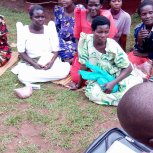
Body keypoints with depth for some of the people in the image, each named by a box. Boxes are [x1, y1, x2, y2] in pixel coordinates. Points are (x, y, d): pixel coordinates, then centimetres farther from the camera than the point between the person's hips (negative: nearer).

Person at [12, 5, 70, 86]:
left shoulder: (49, 30, -3)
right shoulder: (23, 30, -6)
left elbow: (55, 51, -3)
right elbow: (22, 53, -7)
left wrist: (51, 62, -23)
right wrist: (34, 64, -21)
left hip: (49, 62, 0)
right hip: (30, 63, 0)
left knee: (65, 70, -27)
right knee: (23, 77, -32)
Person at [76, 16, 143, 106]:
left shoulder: (113, 47, -24)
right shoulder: (85, 40, -21)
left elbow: (128, 68, -17)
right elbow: (84, 65, -9)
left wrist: (113, 83, -27)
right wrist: (79, 84, -2)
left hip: (117, 76, -2)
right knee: (92, 93, -28)